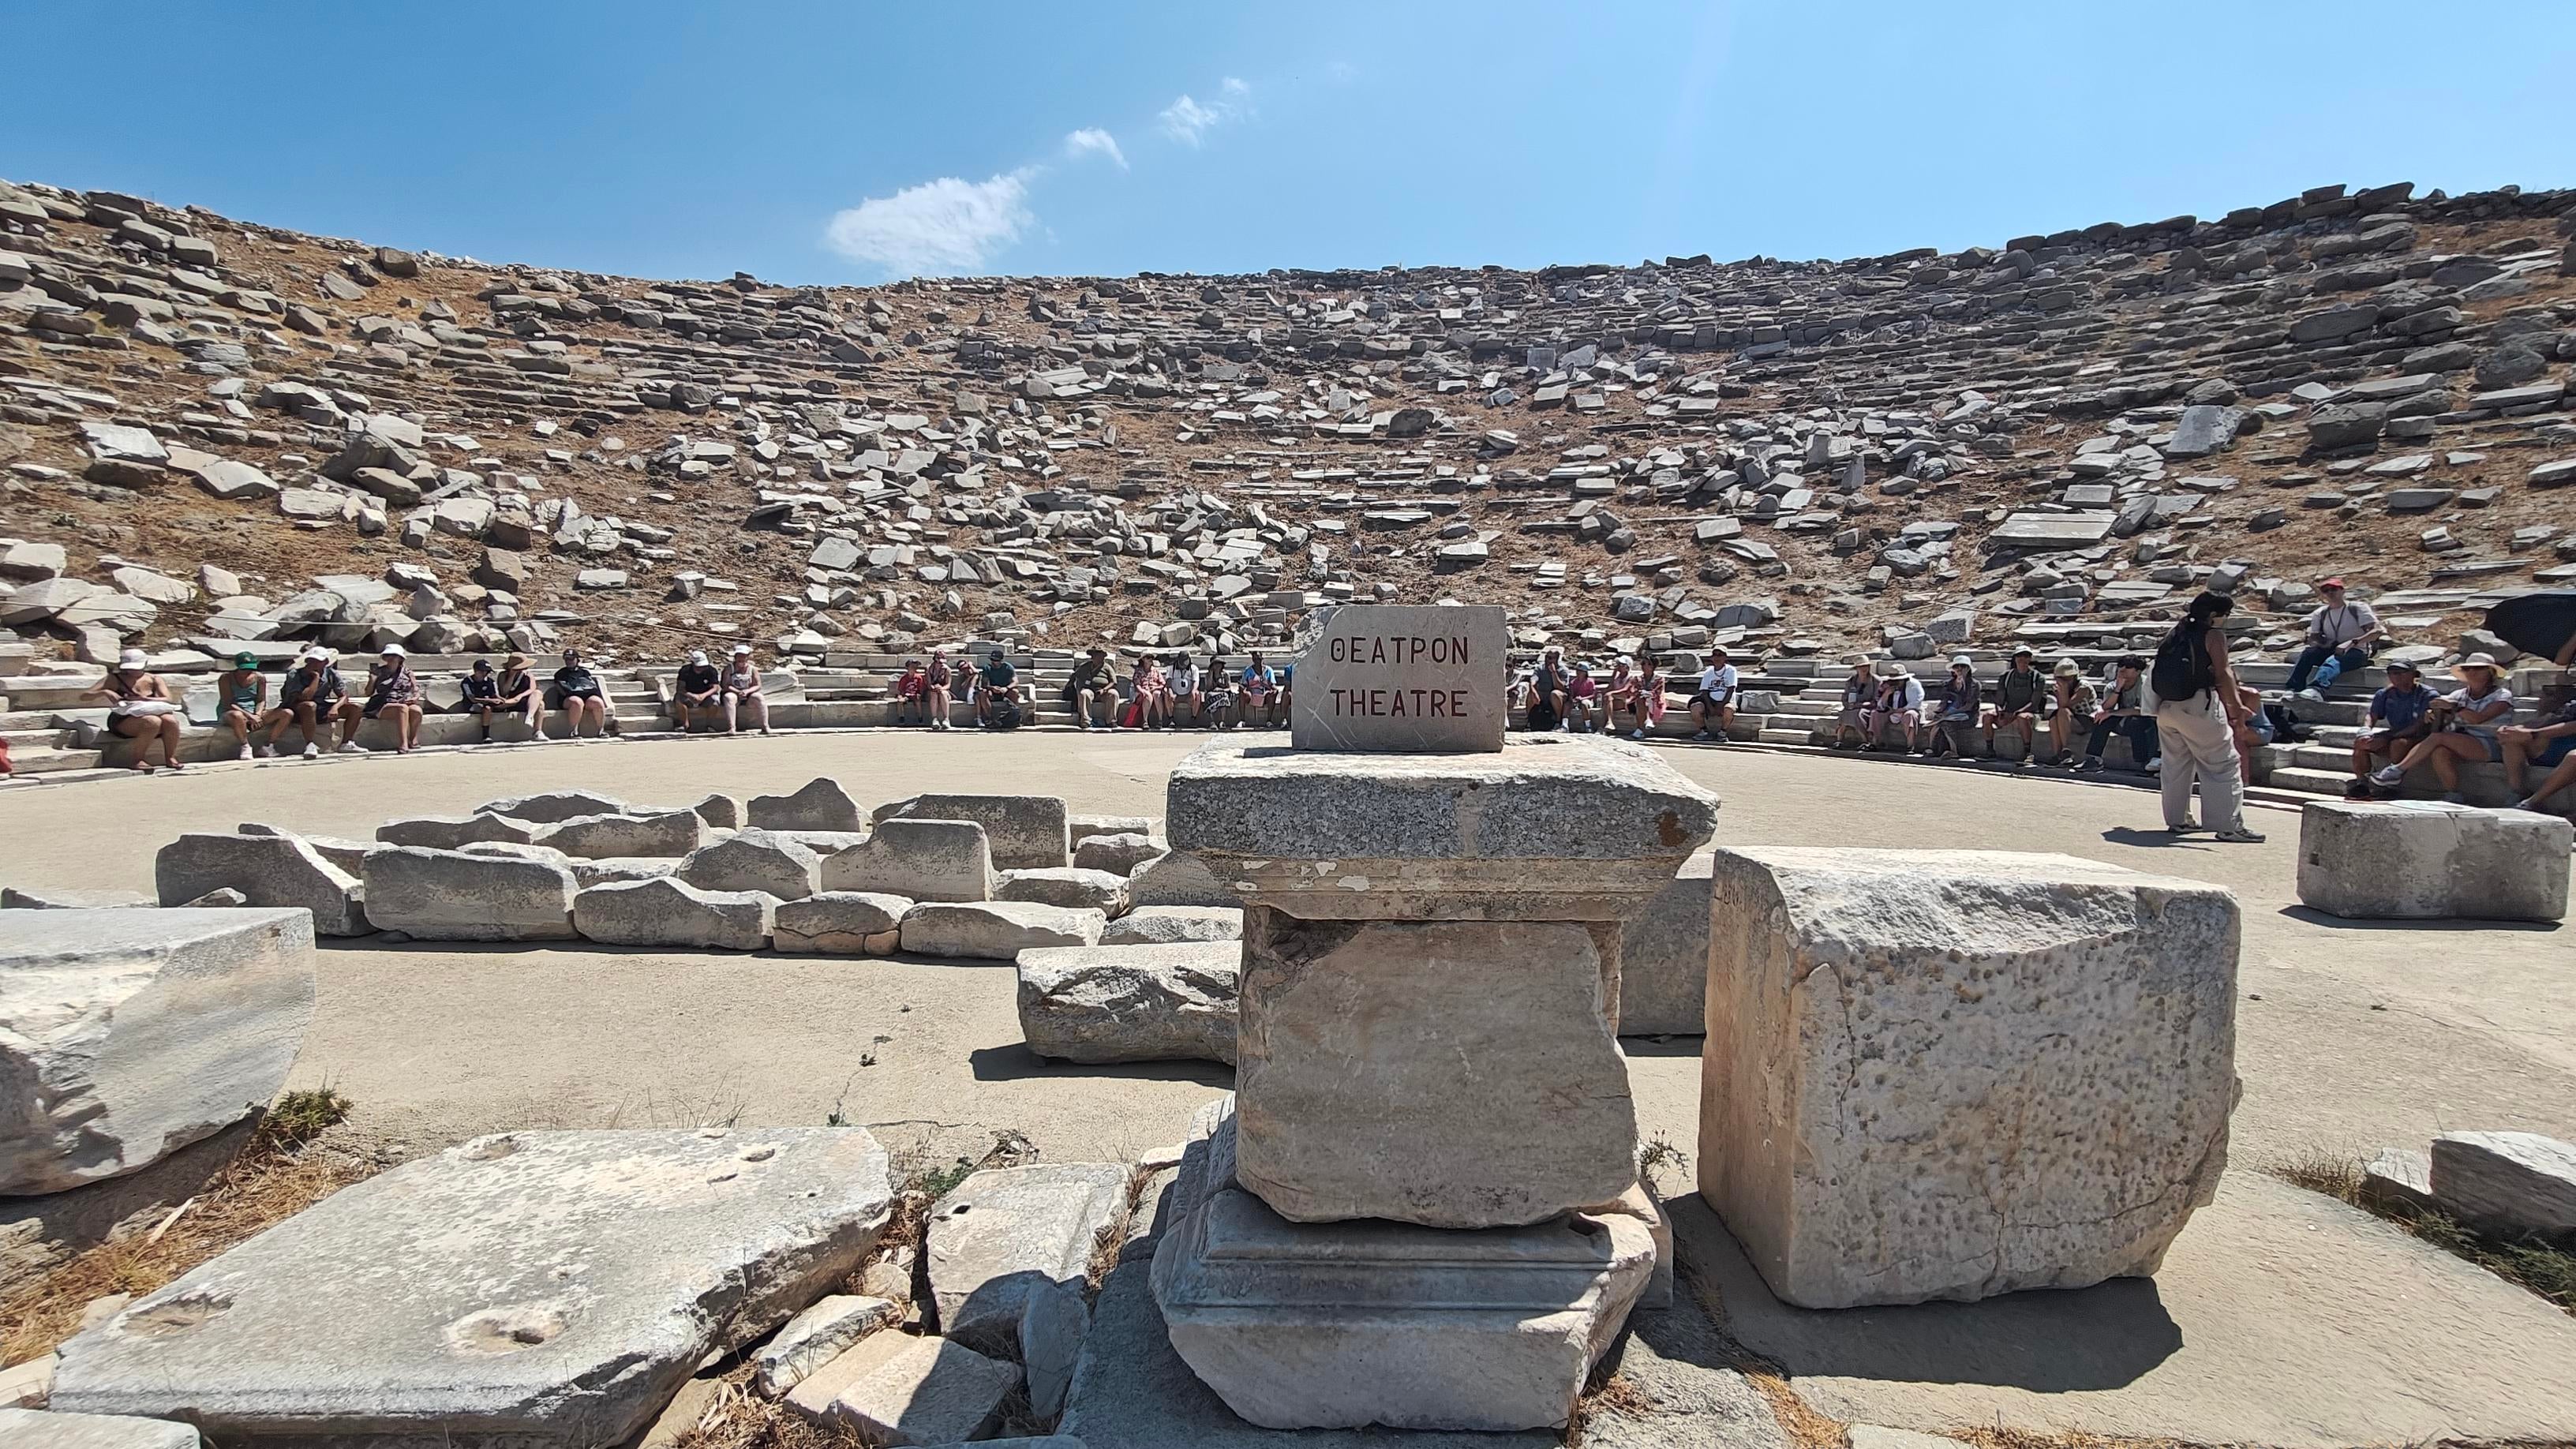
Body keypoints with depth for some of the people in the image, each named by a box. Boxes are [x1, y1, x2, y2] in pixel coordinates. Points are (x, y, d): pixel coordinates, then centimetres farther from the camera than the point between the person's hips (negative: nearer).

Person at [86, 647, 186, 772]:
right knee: (153, 721, -38)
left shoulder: (154, 679, 10)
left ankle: (170, 758, -18)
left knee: (170, 720, -34)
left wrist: (144, 699, -19)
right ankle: (138, 760, -25)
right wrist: (105, 692, -19)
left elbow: (168, 700, -3)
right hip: (122, 721, -3)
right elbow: (84, 695, 1)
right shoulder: (115, 679, 4)